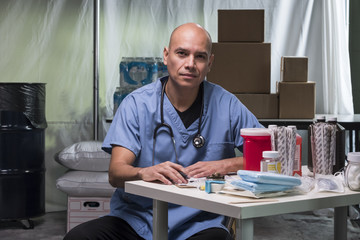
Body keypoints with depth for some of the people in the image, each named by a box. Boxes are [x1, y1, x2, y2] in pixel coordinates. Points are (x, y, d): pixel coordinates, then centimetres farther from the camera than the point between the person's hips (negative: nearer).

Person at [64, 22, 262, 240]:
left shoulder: (226, 105, 2)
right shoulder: (137, 104, -1)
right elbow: (116, 172, -9)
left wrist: (221, 166, -14)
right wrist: (144, 173, -32)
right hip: (137, 219, 1)